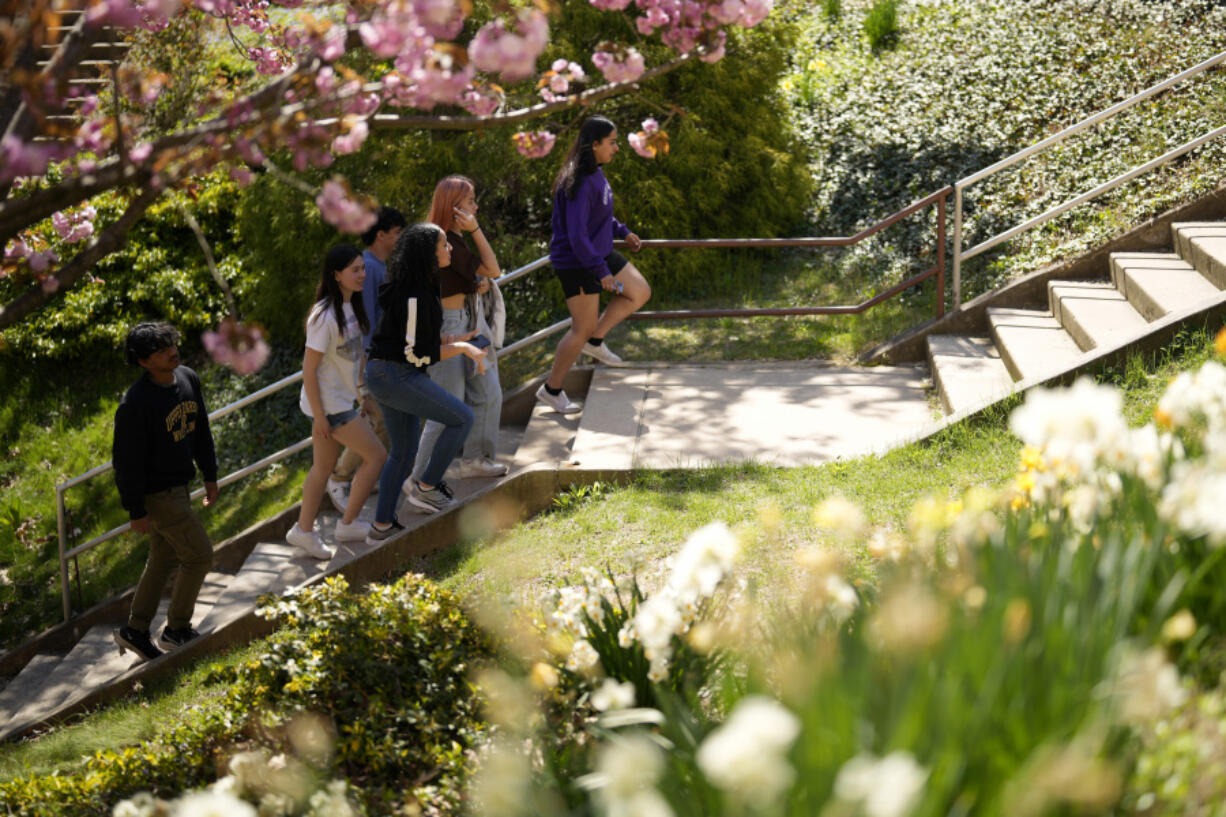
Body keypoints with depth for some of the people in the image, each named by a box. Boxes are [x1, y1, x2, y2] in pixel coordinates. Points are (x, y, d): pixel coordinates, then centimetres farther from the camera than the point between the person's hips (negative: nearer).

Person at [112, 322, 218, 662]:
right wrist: (136, 511, -17)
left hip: (178, 487, 8)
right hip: (157, 494, -8)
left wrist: (210, 474, 18)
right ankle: (176, 629, 15)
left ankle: (134, 631, 29)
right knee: (199, 555, -2)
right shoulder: (135, 403, -25)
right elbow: (126, 460, -20)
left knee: (164, 560, 16)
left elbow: (201, 430, 14)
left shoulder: (188, 379, 0)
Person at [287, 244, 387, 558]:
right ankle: (347, 525, 11)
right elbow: (309, 369, -22)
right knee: (376, 455, -1)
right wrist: (319, 416, -19)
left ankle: (303, 531, 26)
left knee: (323, 467, 16)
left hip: (343, 399, 9)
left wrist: (365, 391, 20)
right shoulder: (325, 317, -24)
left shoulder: (350, 306, 4)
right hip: (329, 405, -9)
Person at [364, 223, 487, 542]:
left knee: (403, 451, 17)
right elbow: (418, 353, -21)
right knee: (462, 418, -3)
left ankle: (382, 527, 21)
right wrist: (462, 348, -11)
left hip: (383, 375, 10)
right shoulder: (414, 296, -21)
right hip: (397, 376, -10)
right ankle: (427, 487, 5)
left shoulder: (421, 287, 11)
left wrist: (455, 343, 16)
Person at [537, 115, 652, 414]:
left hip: (600, 253, 10)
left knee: (640, 292, 12)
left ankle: (595, 341, 20)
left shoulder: (596, 174, 4)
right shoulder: (579, 184, -27)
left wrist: (622, 232, 17)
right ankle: (551, 389, 14)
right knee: (582, 328, -1)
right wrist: (602, 273, -26)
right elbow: (577, 235, -29)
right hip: (576, 263, -10)